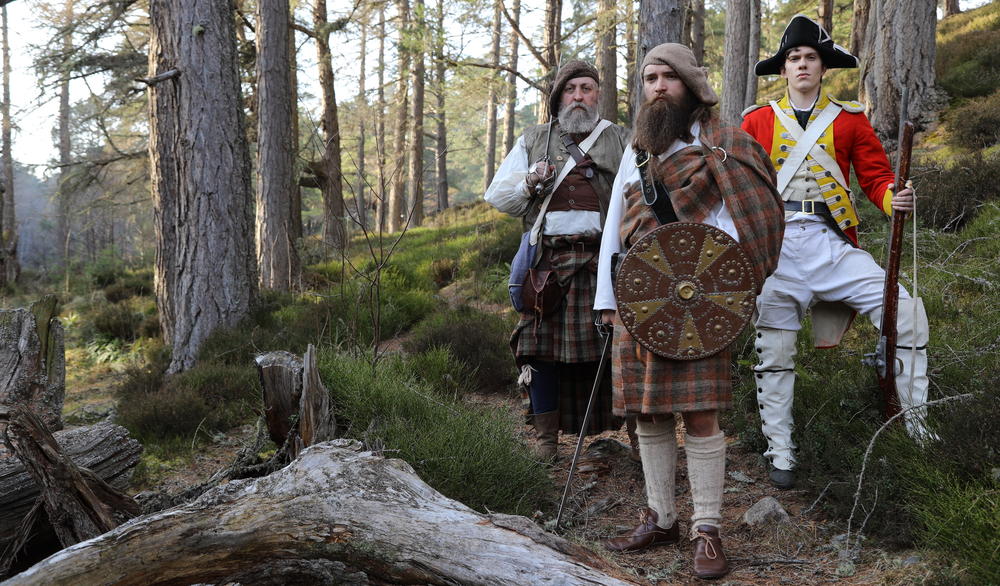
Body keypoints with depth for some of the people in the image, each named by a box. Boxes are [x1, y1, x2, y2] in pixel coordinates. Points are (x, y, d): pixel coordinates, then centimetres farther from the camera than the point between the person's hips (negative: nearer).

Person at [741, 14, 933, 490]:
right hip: (774, 246, 0)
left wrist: (894, 199, -16)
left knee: (906, 313, -13)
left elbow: (876, 177, 6)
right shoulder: (757, 121, 9)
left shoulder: (850, 120, 9)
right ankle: (780, 455, 15)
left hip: (831, 244, 0)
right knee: (773, 353, 3)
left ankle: (916, 425, -2)